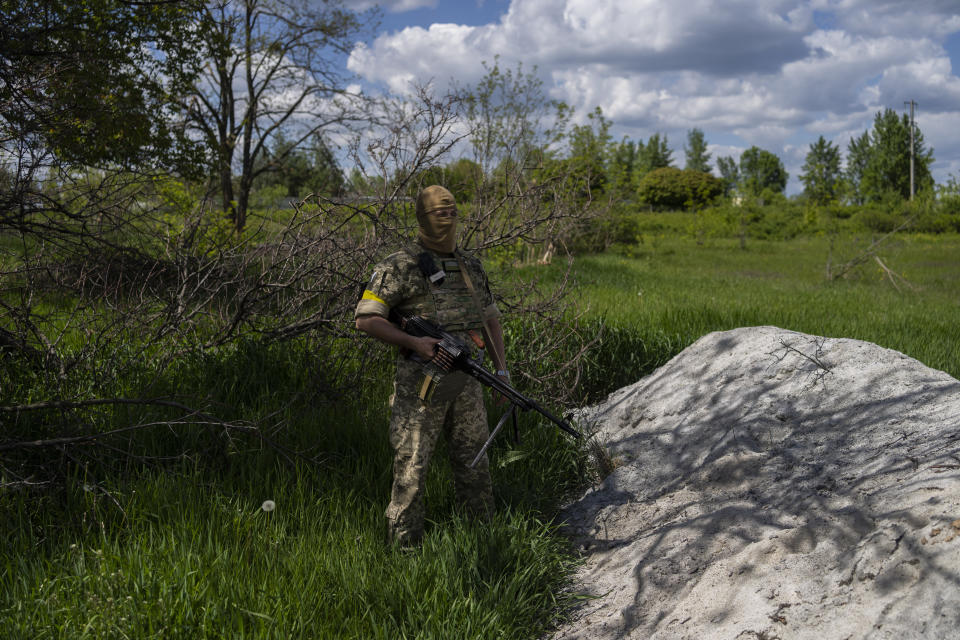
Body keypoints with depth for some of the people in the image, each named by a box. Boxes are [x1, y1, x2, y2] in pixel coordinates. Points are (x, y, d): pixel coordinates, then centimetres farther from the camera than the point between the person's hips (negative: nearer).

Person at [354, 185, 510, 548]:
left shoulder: (471, 266, 14)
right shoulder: (401, 267, -6)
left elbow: (490, 318, 20)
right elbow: (366, 318, -10)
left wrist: (502, 368, 12)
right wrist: (414, 343, -19)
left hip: (466, 381, 6)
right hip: (422, 383, -6)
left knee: (474, 462, 13)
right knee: (412, 466, -2)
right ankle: (404, 546, 9)